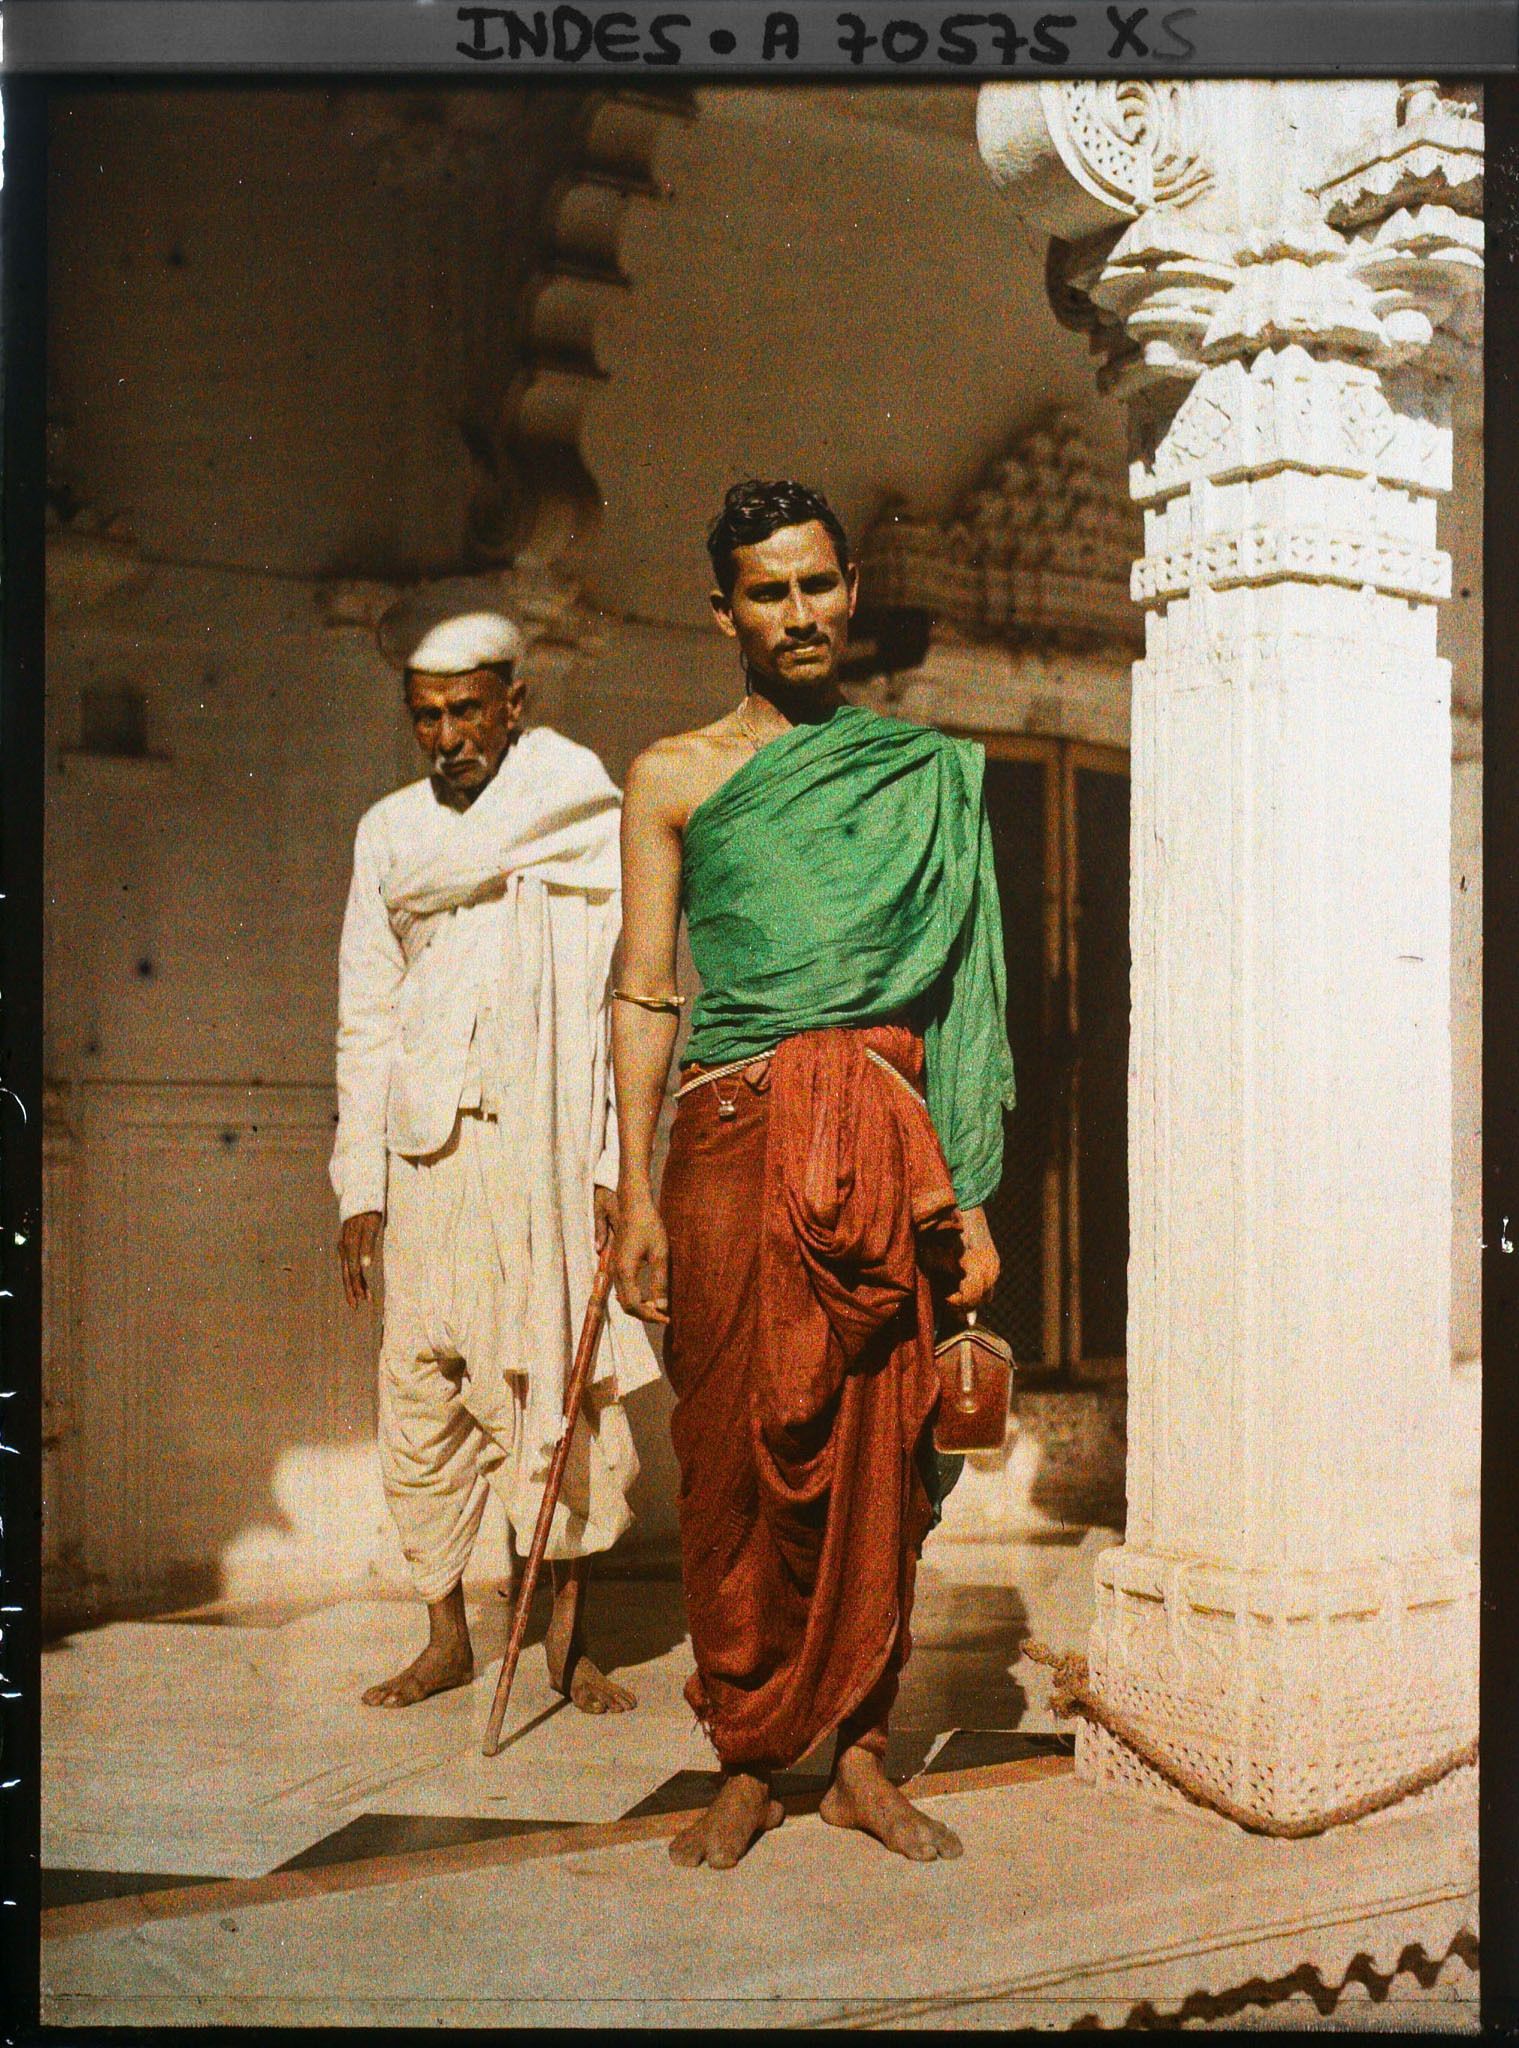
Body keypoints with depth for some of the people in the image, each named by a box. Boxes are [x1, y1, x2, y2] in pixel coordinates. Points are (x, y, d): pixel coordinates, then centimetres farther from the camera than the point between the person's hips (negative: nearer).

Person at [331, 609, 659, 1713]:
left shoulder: (588, 817, 3)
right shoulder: (390, 829, 13)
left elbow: (625, 1001, -2)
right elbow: (366, 1014, 12)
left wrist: (617, 1162, -12)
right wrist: (360, 1185, 6)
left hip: (551, 1145, -2)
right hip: (429, 1151, 3)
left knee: (563, 1380, -1)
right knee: (424, 1387, 2)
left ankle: (570, 1633, 13)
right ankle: (447, 1633, 16)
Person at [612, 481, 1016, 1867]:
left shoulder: (926, 775, 13)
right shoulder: (676, 778, 9)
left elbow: (952, 989, 12)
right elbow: (645, 992, 5)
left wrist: (967, 1198, 7)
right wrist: (636, 1194, -3)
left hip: (881, 1140, 2)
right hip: (733, 1131, -1)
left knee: (880, 1444, 3)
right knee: (736, 1451, 1)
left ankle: (862, 1753, 16)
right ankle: (747, 1765, 14)